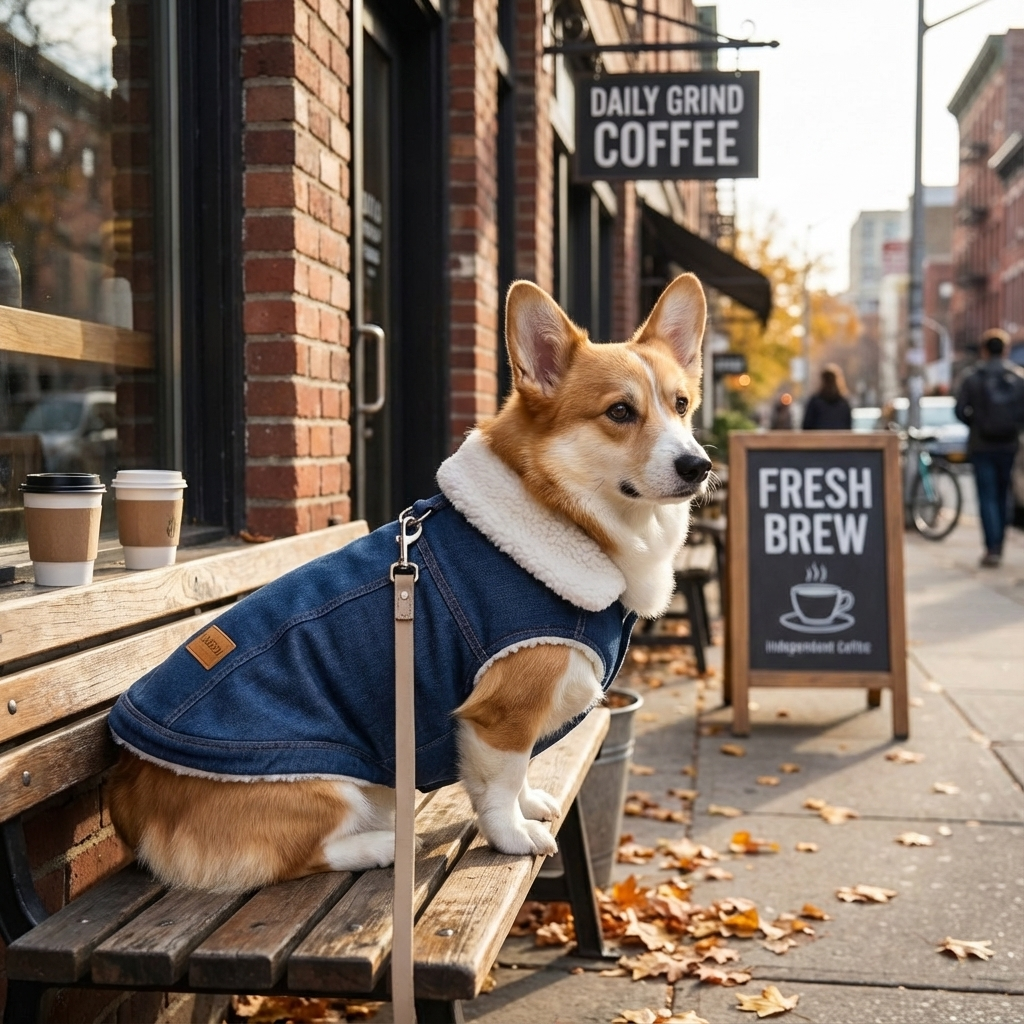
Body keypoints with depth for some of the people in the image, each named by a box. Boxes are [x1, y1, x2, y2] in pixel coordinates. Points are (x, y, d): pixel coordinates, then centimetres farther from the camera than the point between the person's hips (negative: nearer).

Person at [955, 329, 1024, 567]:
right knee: (1003, 496, 14)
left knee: (987, 497, -1)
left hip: (982, 446, -2)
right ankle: (998, 545, 20)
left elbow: (960, 411, -9)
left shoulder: (972, 379, -6)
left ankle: (992, 548, -11)